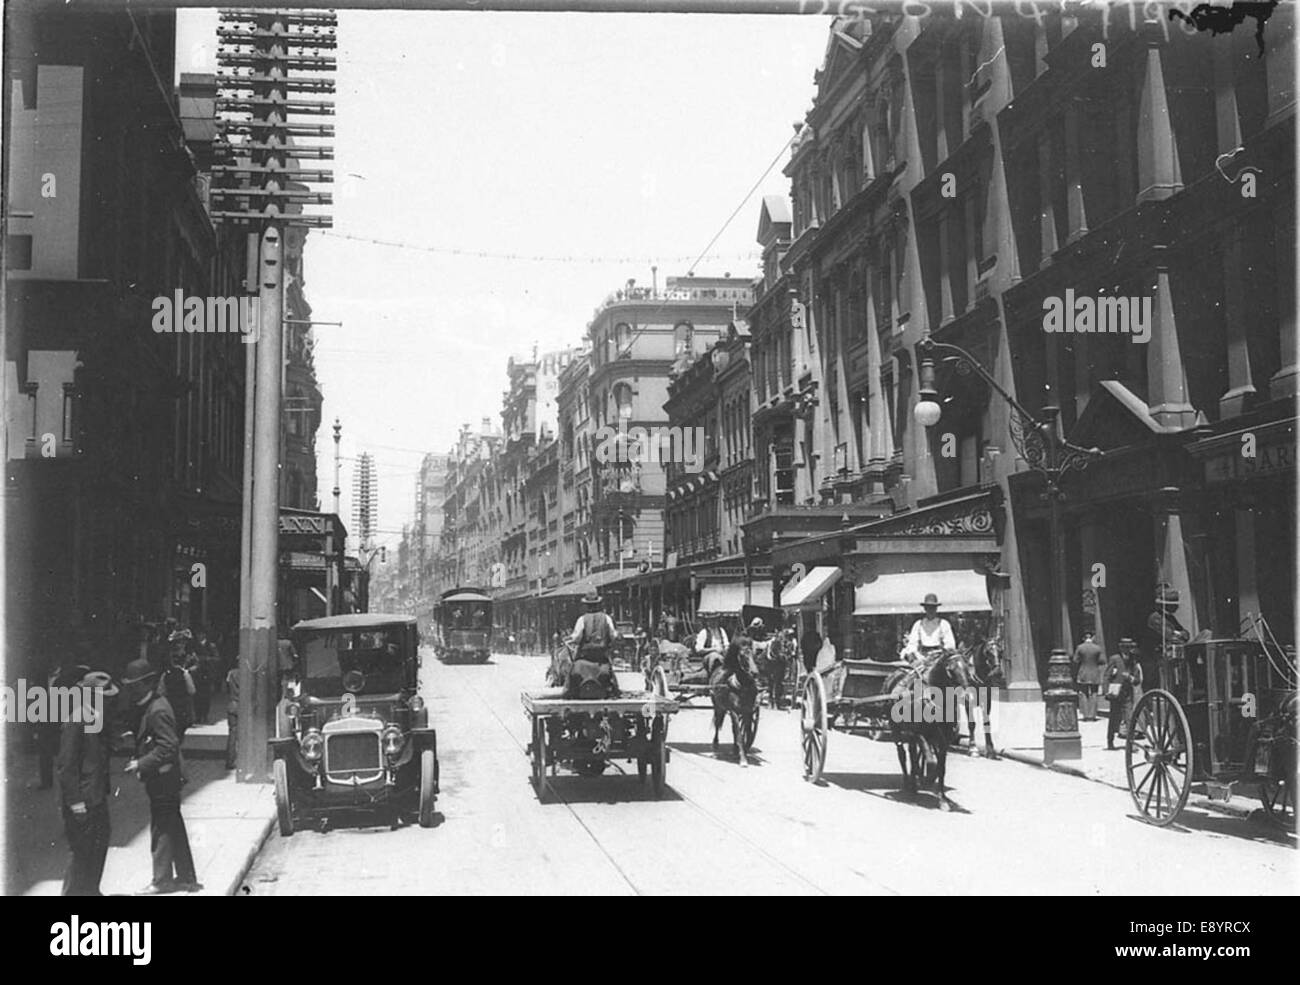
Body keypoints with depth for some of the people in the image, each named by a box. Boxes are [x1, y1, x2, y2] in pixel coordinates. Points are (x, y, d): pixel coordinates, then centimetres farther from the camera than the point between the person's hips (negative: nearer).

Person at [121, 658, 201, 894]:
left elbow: (168, 746, -24)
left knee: (161, 829, -1)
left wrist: (142, 764, -22)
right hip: (166, 779, 10)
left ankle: (162, 880, 8)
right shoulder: (152, 706, 12)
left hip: (162, 779, -10)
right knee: (174, 829, 14)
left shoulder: (158, 711, -19)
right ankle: (186, 877, 21)